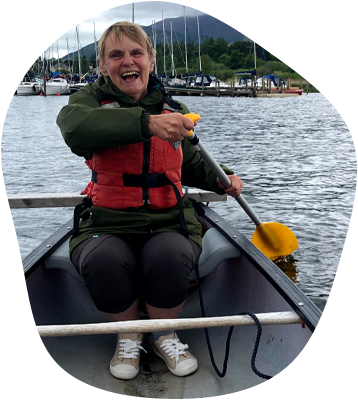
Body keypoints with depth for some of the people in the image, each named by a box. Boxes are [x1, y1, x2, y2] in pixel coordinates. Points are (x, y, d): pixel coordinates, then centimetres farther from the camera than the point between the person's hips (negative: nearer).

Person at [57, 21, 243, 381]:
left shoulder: (172, 109, 10)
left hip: (169, 223, 2)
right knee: (103, 261, -33)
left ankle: (165, 336, 2)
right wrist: (147, 122, -39)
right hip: (107, 225, -1)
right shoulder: (90, 99, 0)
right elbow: (75, 127, -28)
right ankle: (127, 338, 1)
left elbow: (190, 166, 27)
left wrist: (221, 179, 8)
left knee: (170, 256, -31)